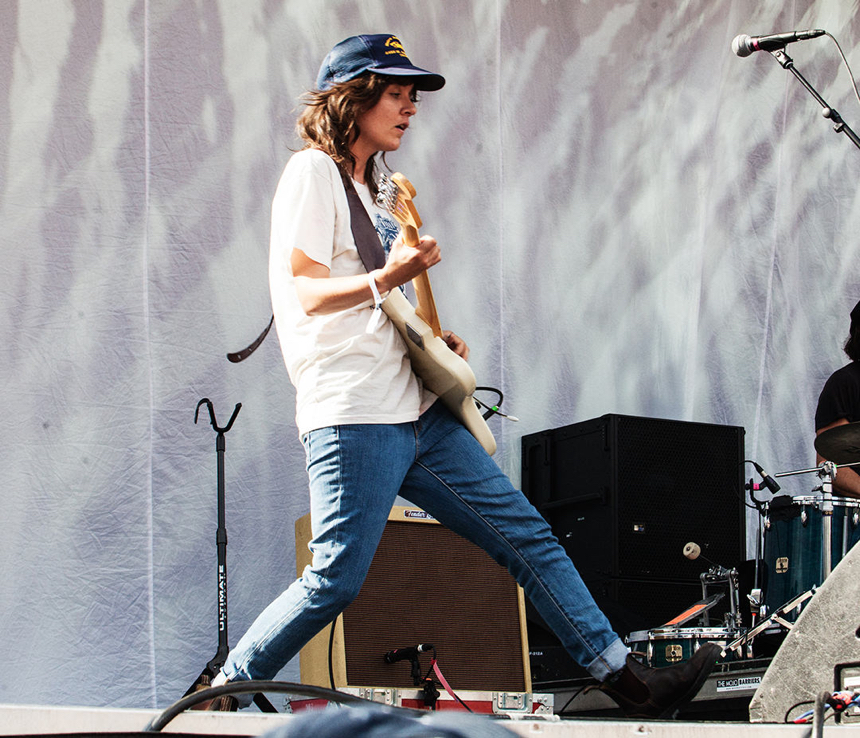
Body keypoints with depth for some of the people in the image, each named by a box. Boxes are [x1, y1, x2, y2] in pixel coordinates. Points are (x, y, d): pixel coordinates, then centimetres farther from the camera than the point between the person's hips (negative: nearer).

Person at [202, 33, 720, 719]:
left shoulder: (365, 187, 24)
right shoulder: (313, 172, -4)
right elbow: (301, 291, -14)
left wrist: (434, 340, 15)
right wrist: (385, 279, -30)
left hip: (418, 411, 9)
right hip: (354, 416, -9)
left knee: (527, 535, 4)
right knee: (335, 581, -11)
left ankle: (625, 678, 6)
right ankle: (225, 690, 5)